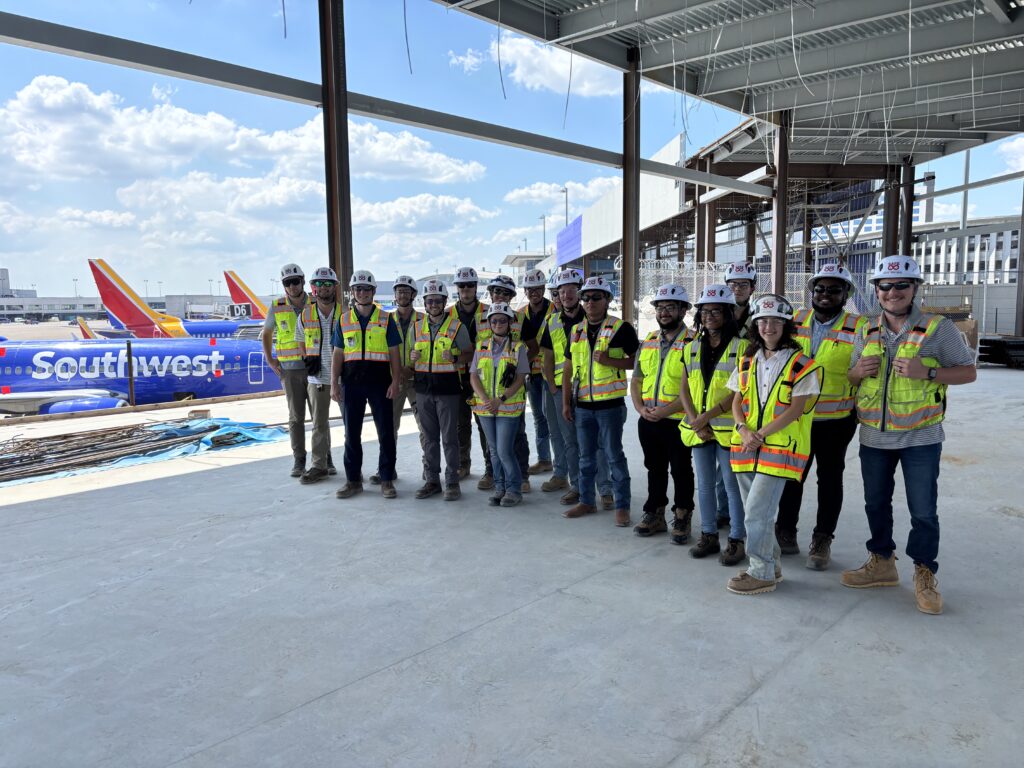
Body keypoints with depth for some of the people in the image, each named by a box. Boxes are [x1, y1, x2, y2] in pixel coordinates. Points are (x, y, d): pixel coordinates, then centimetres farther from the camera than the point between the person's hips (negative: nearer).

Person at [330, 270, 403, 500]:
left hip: (380, 382, -2)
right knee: (351, 433, 7)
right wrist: (334, 383, 2)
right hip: (351, 383, 2)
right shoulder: (343, 321, 10)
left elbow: (394, 353, 3)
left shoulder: (386, 319, 5)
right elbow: (338, 354, 10)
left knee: (386, 432, 1)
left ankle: (387, 480, 11)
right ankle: (353, 480, 17)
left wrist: (395, 381, -6)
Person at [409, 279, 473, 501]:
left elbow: (469, 354, 1)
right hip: (423, 389, 4)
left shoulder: (457, 326, -1)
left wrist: (454, 358, -18)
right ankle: (432, 480, 19)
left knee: (449, 437, -1)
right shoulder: (417, 327, 12)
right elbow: (412, 358, 19)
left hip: (448, 389, -4)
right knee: (429, 438, 10)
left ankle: (452, 482, 7)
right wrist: (412, 358, -5)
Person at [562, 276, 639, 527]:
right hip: (583, 405, 6)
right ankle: (586, 501, 27)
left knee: (614, 456, 1)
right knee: (586, 456, 15)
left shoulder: (621, 328, -6)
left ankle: (622, 506, 11)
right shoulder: (576, 331, 11)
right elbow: (568, 368, 14)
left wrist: (610, 361, -20)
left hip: (610, 404, -5)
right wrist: (566, 403, 10)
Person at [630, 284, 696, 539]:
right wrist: (640, 407, -3)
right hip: (648, 421, 6)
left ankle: (681, 518, 21)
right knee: (655, 469, 16)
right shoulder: (648, 342, 11)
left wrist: (666, 410, -20)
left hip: (679, 420, -6)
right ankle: (654, 515, 29)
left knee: (681, 471, 7)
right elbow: (636, 380, 14)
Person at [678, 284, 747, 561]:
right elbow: (684, 389, 8)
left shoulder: (741, 347, -6)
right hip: (698, 429, 5)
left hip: (728, 428, -5)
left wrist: (708, 415, -18)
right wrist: (695, 420, -7)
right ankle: (709, 535, 25)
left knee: (732, 485, 1)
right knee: (705, 484, 13)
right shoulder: (692, 348, 10)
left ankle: (736, 540, 12)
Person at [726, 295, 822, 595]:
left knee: (756, 512, -8)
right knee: (759, 512, 13)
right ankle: (770, 564, 30)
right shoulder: (747, 362, 12)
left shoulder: (801, 364, -6)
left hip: (780, 447, -6)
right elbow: (737, 401, 11)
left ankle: (762, 574, 6)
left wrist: (761, 435, -15)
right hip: (747, 447, 6)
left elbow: (795, 409, -11)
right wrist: (744, 430, -7)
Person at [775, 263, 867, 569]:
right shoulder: (795, 321, 4)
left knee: (830, 479, 10)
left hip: (834, 421, -3)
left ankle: (822, 540, 22)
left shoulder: (859, 328, -6)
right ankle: (785, 533, 28)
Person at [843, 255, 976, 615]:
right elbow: (851, 378, 14)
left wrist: (927, 372, -22)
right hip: (874, 436, 4)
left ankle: (925, 575, 20)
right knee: (876, 504, 15)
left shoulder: (938, 328, -7)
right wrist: (860, 370, -10)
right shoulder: (867, 332, 7)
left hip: (920, 437, -4)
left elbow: (968, 372, -5)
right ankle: (882, 563, 31)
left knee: (923, 511, 2)